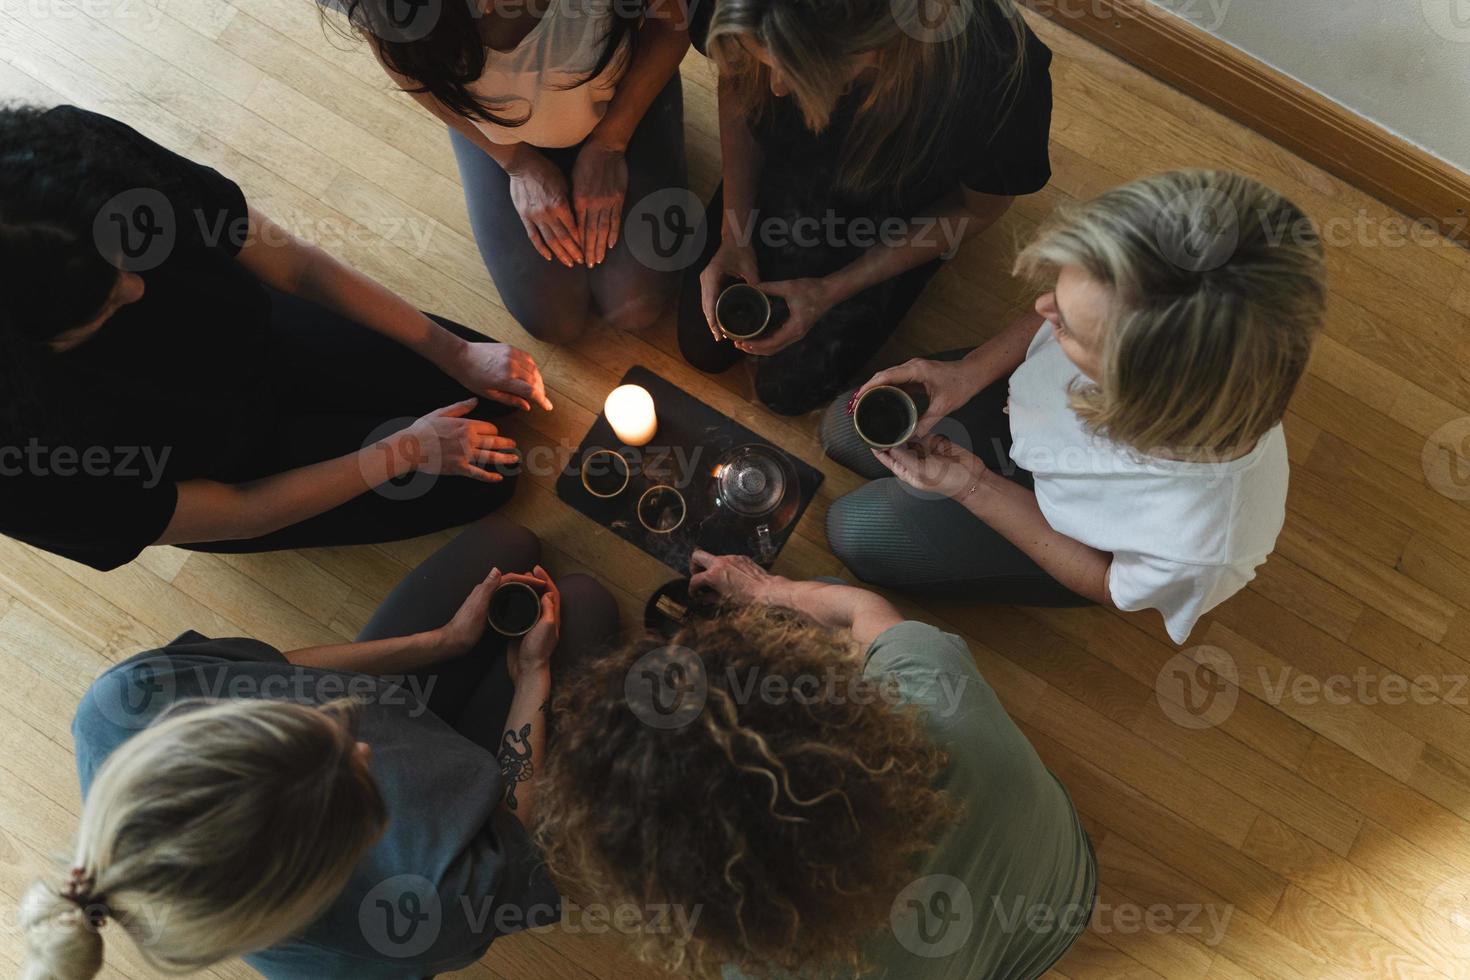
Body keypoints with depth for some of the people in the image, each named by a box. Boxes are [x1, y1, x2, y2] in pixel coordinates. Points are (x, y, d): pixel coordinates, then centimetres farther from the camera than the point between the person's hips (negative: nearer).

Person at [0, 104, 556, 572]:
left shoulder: (91, 153, -33)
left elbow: (296, 266, -19)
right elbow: (237, 514, -24)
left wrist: (455, 352, -16)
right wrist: (406, 448, -18)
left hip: (258, 340, 4)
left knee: (487, 396, 6)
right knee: (480, 483, -1)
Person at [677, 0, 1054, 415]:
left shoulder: (1004, 73, -41)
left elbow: (979, 209, -20)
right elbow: (738, 86, -9)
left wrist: (830, 291, -24)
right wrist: (734, 234, -17)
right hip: (788, 160, 3)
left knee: (788, 388, -2)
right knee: (703, 346, 7)